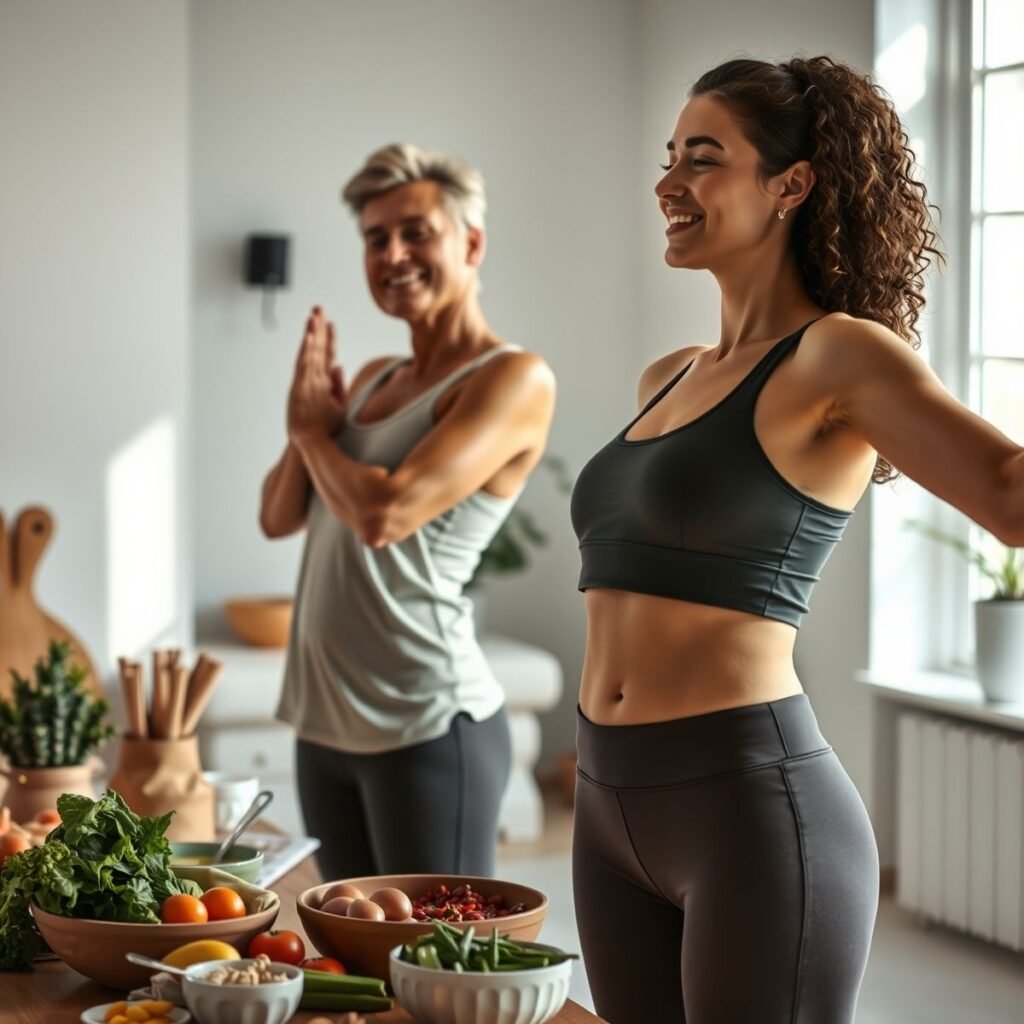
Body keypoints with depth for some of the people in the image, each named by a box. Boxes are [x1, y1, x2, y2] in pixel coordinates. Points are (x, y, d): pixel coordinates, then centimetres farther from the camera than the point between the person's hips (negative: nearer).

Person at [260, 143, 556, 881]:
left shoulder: (513, 378, -11)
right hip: (325, 722, 8)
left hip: (427, 728, -8)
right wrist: (309, 423, -3)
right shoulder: (373, 378, 15)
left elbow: (385, 513, -21)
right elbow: (278, 518, 14)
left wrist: (315, 430, -3)